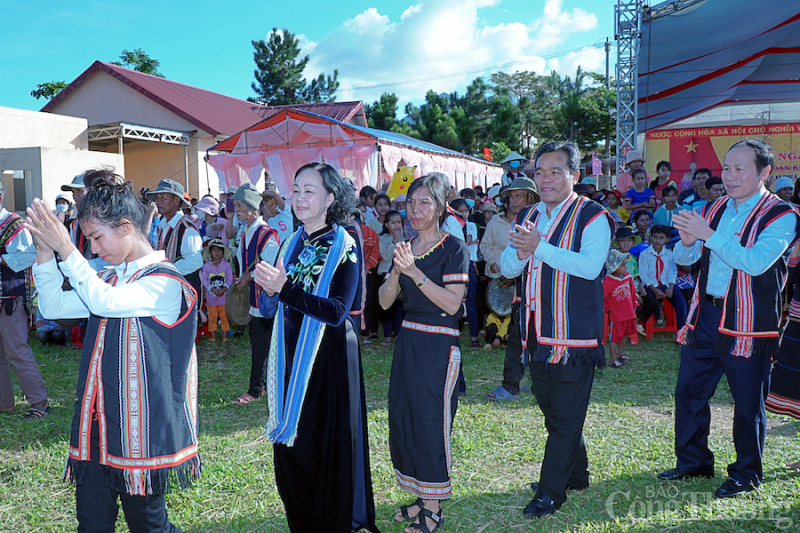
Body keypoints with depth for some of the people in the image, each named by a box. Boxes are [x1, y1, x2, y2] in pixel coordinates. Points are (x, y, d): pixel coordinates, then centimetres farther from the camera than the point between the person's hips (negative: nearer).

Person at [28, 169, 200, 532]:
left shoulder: (164, 281, -14)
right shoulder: (108, 280, 12)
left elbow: (106, 303, -27)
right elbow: (54, 306, 12)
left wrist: (67, 250, -24)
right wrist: (45, 253, 1)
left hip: (141, 425, -7)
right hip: (99, 421, 7)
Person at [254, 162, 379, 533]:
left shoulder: (344, 247, -10)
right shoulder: (291, 244, 9)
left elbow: (336, 311, -20)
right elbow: (272, 303, 11)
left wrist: (284, 288, -26)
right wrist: (269, 288, -11)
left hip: (329, 356, -6)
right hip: (291, 356, 6)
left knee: (329, 446, 4)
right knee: (290, 443, 12)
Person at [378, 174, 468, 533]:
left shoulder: (453, 248, -8)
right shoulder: (407, 248, 11)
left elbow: (452, 303, -18)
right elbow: (385, 301, 5)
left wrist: (415, 272, -23)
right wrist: (397, 270, -13)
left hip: (439, 346, -7)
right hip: (408, 341, 7)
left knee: (431, 421, -1)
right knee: (402, 419, 10)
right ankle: (422, 496, 27)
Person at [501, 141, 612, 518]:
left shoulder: (592, 216, -6)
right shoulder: (527, 217, 13)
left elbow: (590, 265, -21)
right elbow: (506, 268, 9)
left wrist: (539, 247, -25)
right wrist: (521, 254, -14)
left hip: (574, 334, -7)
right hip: (537, 333, 7)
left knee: (566, 415, -1)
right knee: (553, 411, 18)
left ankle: (551, 491, 9)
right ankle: (576, 473, 35)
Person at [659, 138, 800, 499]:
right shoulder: (715, 209, 10)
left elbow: (757, 262, -24)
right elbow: (684, 258, 11)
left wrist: (708, 236, -26)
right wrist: (687, 241, -12)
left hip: (748, 322, -6)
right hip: (705, 315, 6)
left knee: (748, 401, 4)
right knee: (688, 389, 12)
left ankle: (746, 473, 23)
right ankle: (693, 461, 30)